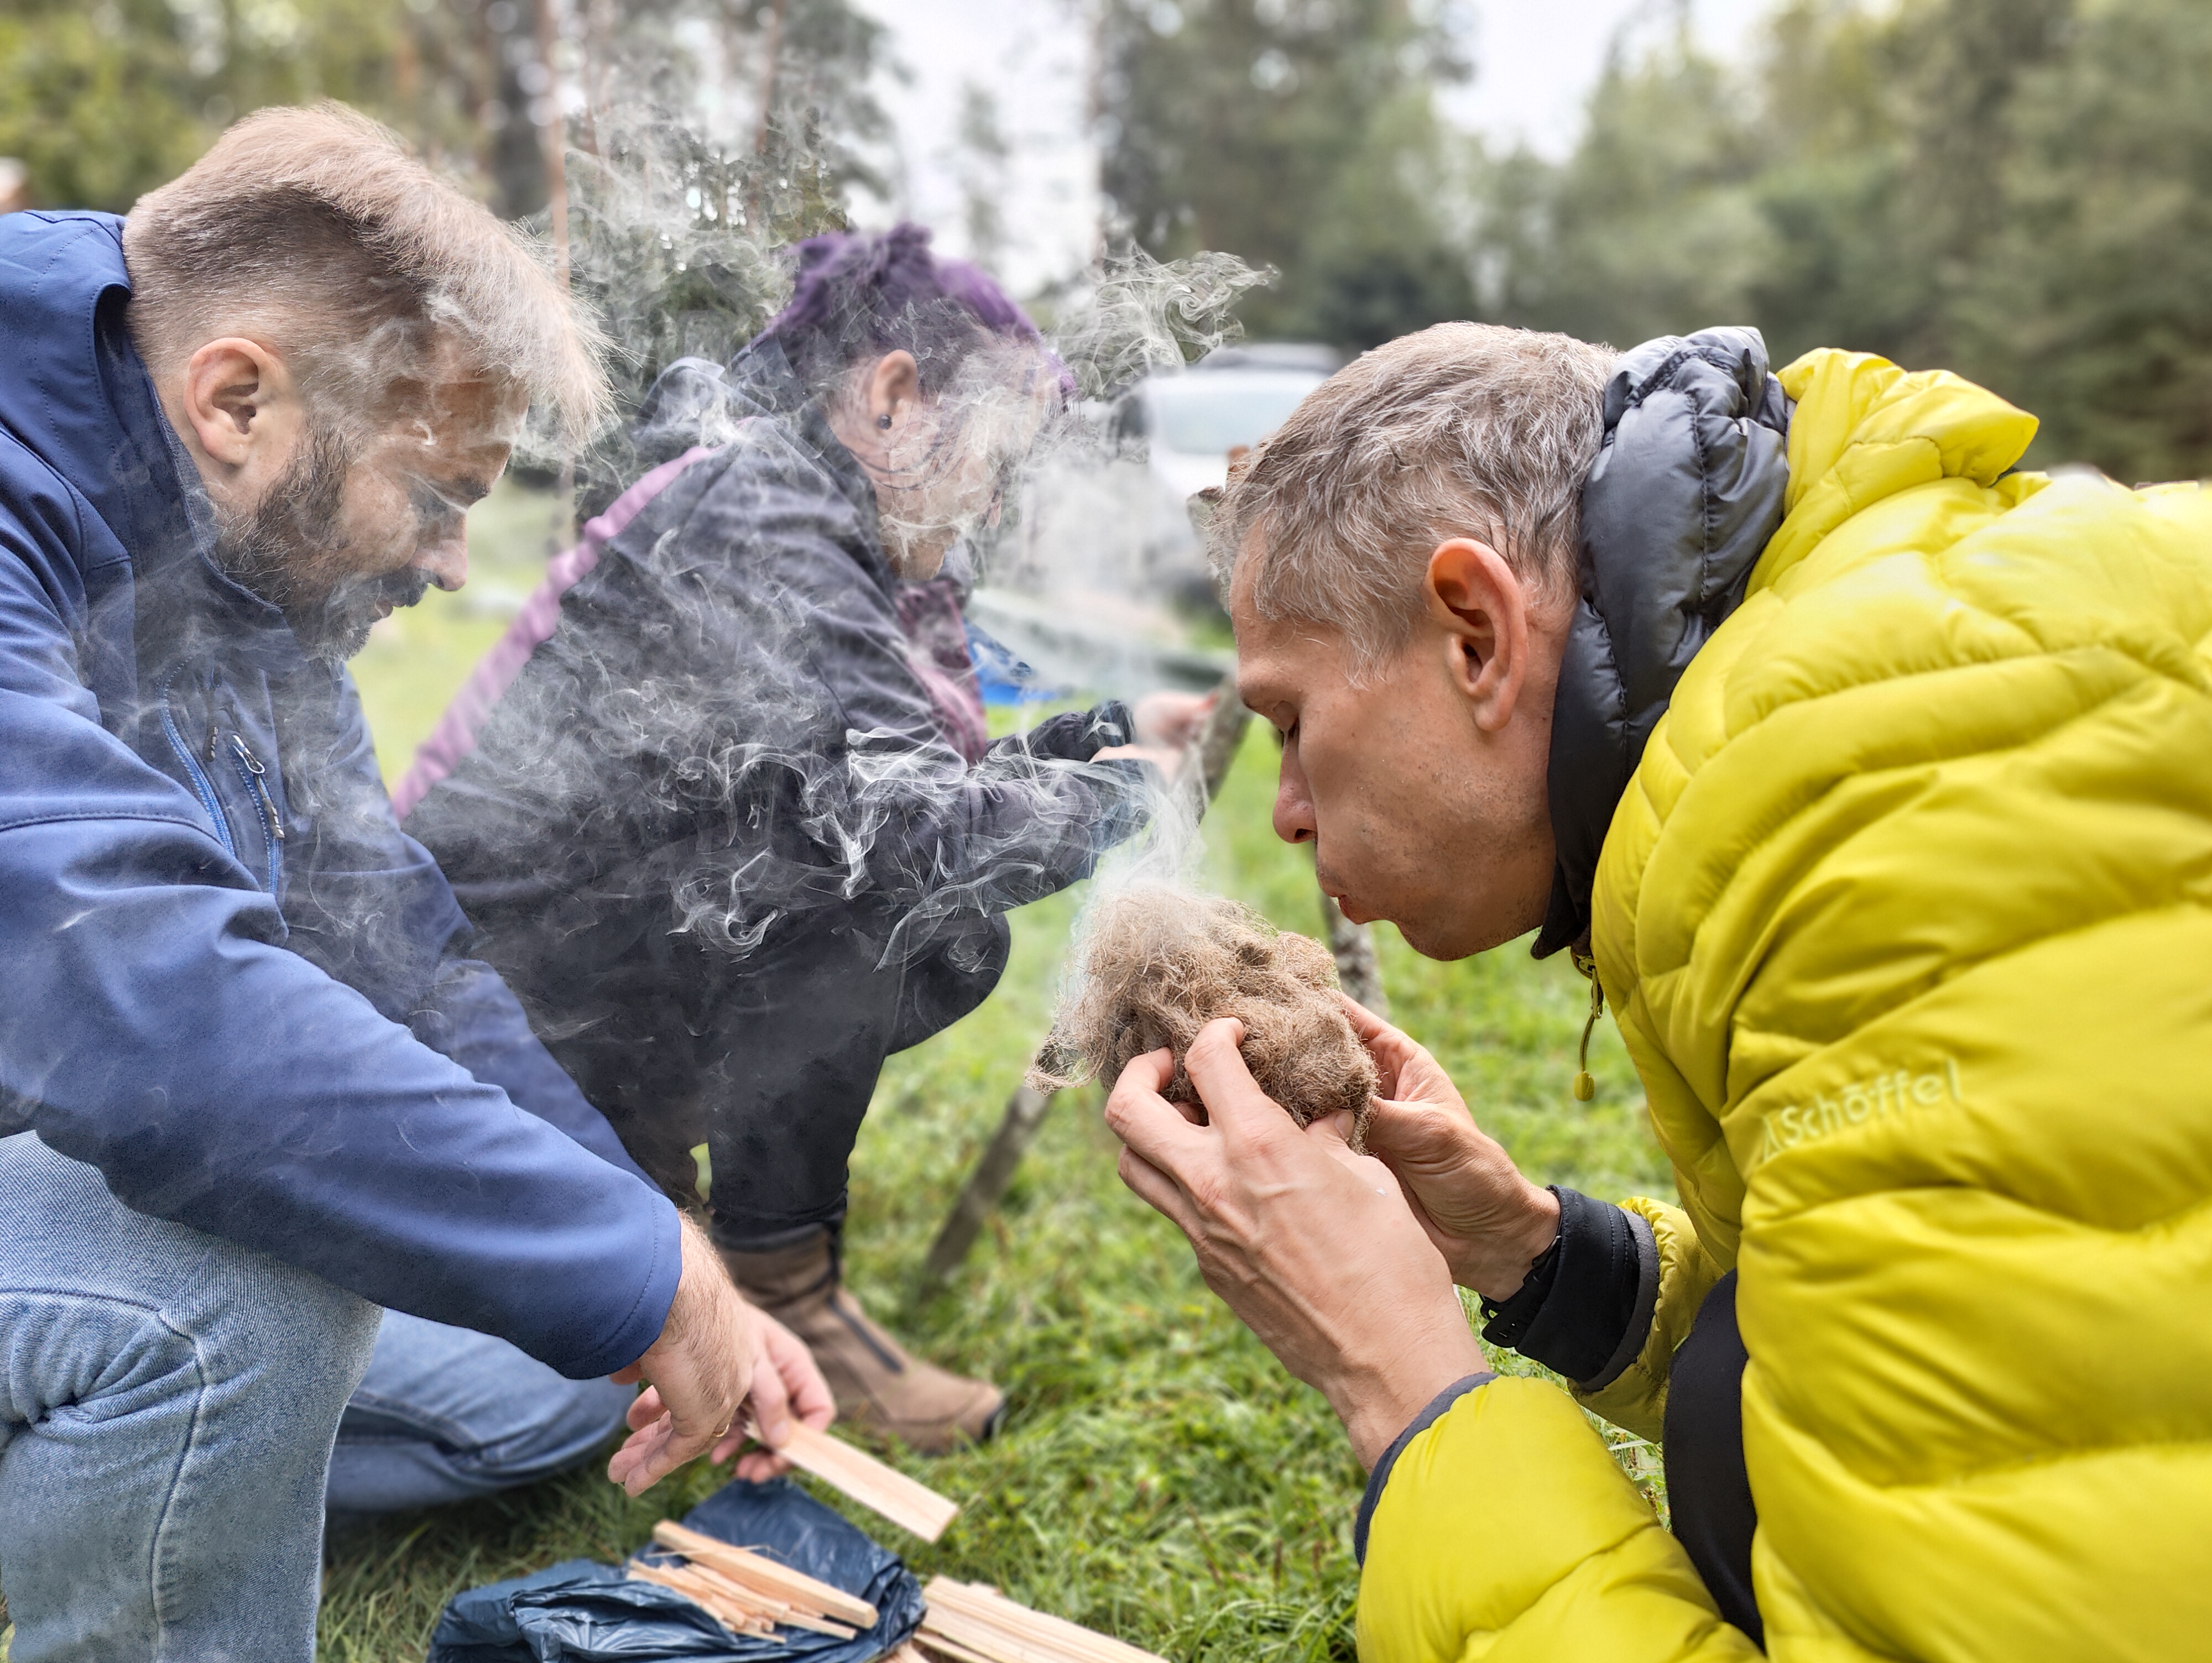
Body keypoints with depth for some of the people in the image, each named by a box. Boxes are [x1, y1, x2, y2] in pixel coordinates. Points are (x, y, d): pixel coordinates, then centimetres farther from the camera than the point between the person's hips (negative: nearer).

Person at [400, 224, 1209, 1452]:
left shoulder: (801, 517, 9)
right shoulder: (752, 514, -21)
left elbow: (925, 781, 13)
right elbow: (907, 820, -29)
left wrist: (1111, 733, 5)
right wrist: (1113, 794, -12)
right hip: (499, 989, -10)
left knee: (956, 944, 6)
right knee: (879, 892, -22)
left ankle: (641, 1147, 16)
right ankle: (779, 1283, -9)